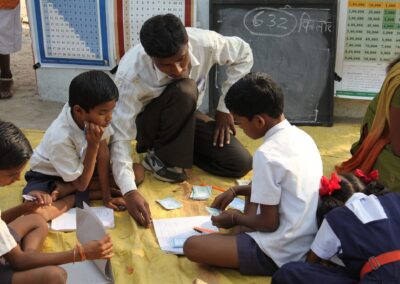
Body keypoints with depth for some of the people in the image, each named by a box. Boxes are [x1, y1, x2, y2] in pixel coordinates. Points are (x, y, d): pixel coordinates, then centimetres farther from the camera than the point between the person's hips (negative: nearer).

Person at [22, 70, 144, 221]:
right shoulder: (60, 137, -34)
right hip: (49, 177, -6)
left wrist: (106, 195, -17)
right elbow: (81, 184, -24)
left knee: (138, 172, -11)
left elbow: (103, 154, -15)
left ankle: (65, 190, -10)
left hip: (83, 169, 6)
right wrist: (93, 145, -32)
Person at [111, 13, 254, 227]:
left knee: (240, 164, -13)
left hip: (186, 118, 4)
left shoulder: (204, 42, -28)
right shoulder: (131, 75, -36)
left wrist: (224, 108, -8)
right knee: (184, 91, -38)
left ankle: (178, 150, 7)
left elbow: (243, 55, -7)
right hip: (149, 124, -4)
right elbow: (119, 137, -35)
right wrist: (130, 191, -47)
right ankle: (161, 158, -14)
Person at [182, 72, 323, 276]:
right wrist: (236, 190, 17)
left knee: (191, 246, -11)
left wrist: (234, 218, 0)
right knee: (255, 191, 29)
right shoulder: (301, 136, 3)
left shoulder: (267, 155, -23)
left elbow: (269, 223, -18)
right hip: (309, 241, 9)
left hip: (281, 254, -9)